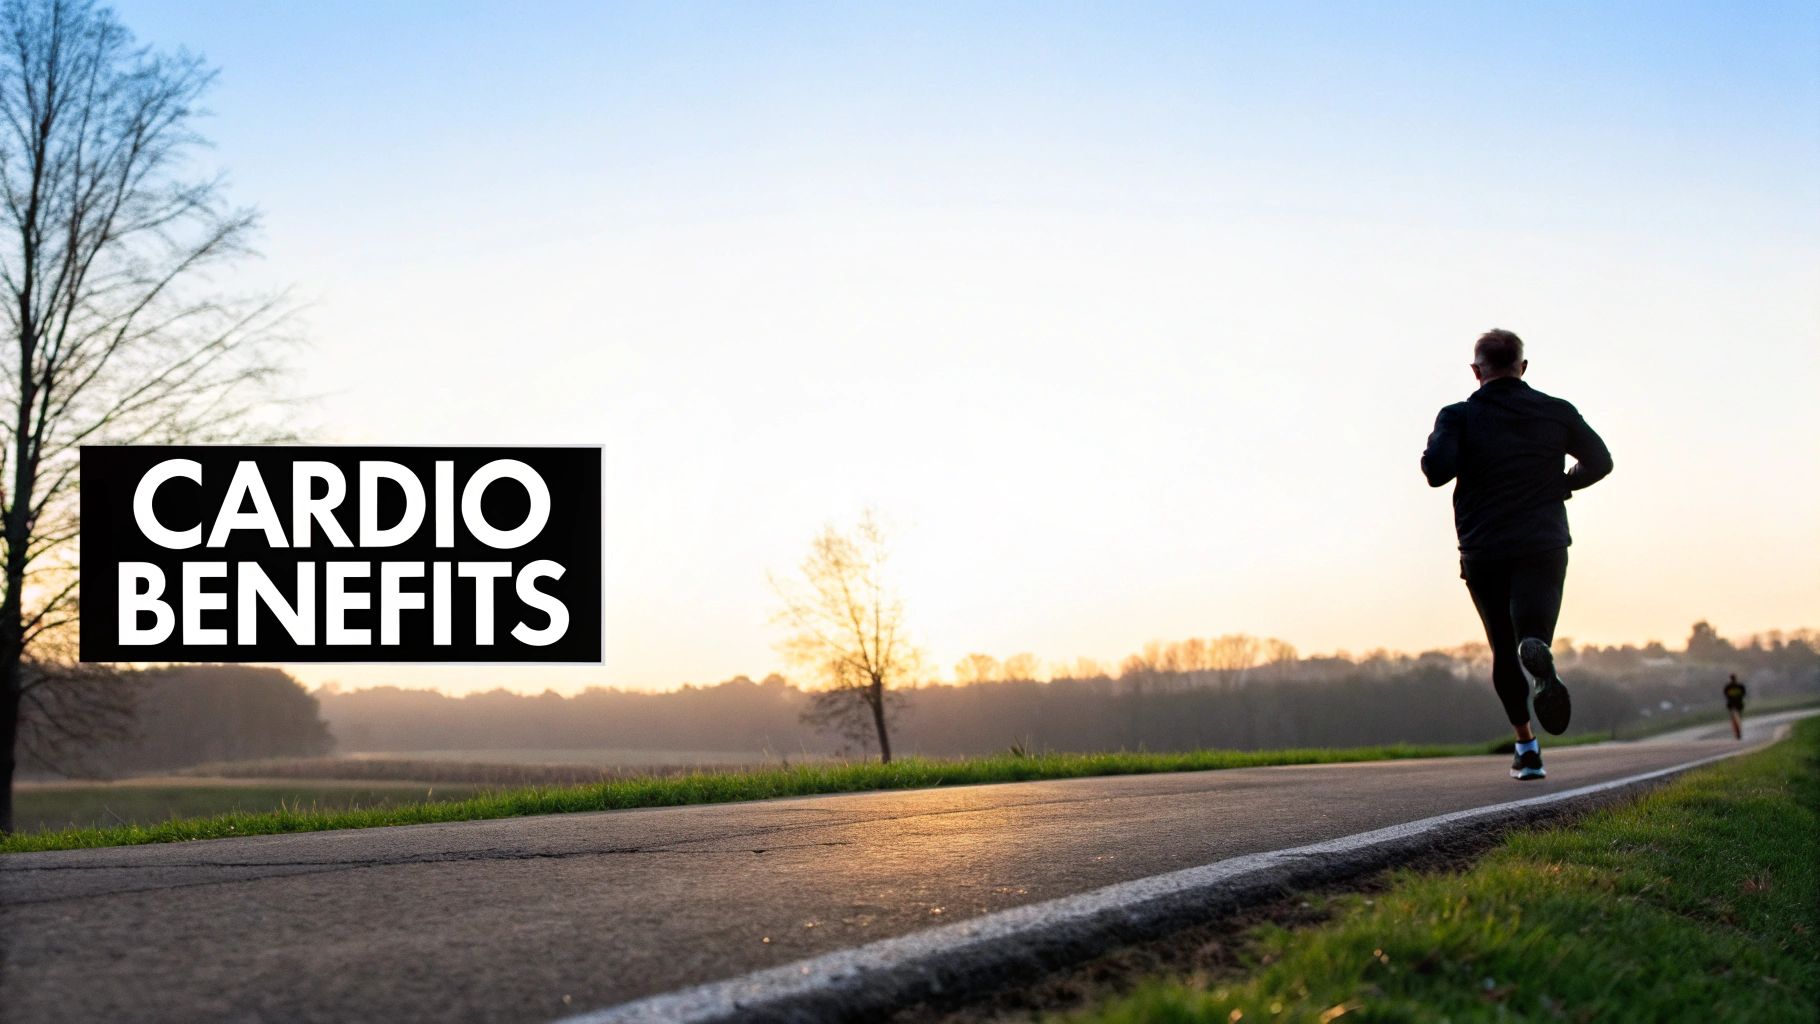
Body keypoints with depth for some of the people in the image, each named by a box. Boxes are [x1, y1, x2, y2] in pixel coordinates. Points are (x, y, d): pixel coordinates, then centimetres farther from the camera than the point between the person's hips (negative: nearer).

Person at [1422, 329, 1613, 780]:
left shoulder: (1459, 417, -2)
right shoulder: (1556, 412, 7)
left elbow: (1437, 470, -17)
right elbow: (1599, 461, 14)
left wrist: (1435, 446, 5)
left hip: (1483, 553, 0)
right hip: (1544, 547, 0)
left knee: (1503, 650, 14)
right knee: (1531, 636, -12)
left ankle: (1526, 747, 15)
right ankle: (1539, 658, -49)